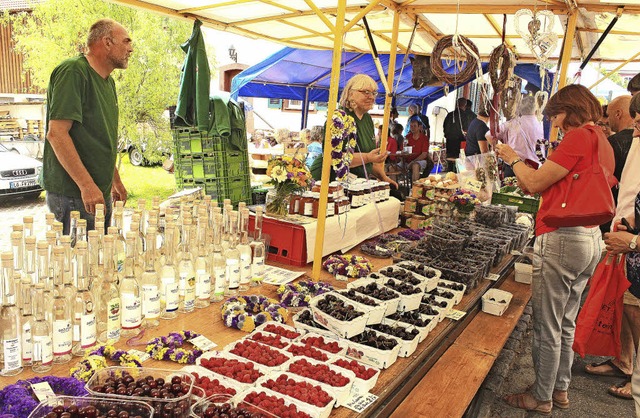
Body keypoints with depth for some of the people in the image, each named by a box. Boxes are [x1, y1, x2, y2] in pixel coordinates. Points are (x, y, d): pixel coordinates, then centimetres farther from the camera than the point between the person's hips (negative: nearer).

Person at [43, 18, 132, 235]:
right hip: (72, 196, -9)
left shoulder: (108, 81, 17)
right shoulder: (73, 72, -12)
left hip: (101, 193, 9)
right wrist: (87, 185, -25)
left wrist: (115, 180, 25)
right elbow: (56, 133, -21)